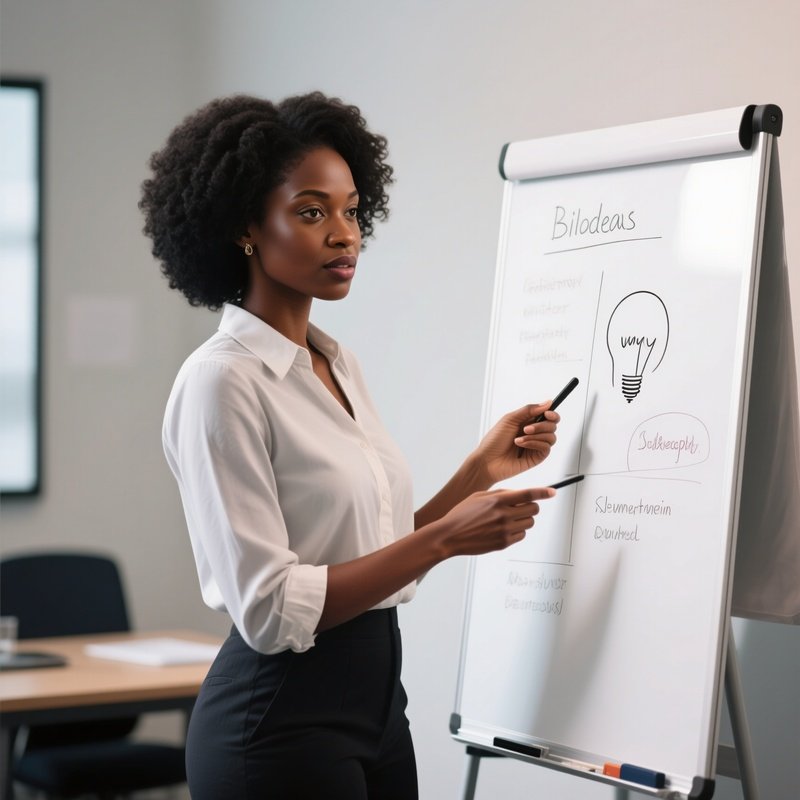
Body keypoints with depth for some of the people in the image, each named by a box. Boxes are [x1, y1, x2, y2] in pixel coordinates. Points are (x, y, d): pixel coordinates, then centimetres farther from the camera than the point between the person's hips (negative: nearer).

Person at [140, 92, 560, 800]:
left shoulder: (339, 365, 9)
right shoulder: (222, 383, -15)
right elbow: (269, 608, -20)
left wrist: (482, 471, 3)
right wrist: (445, 538, -20)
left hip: (375, 701, 8)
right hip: (281, 721, -8)